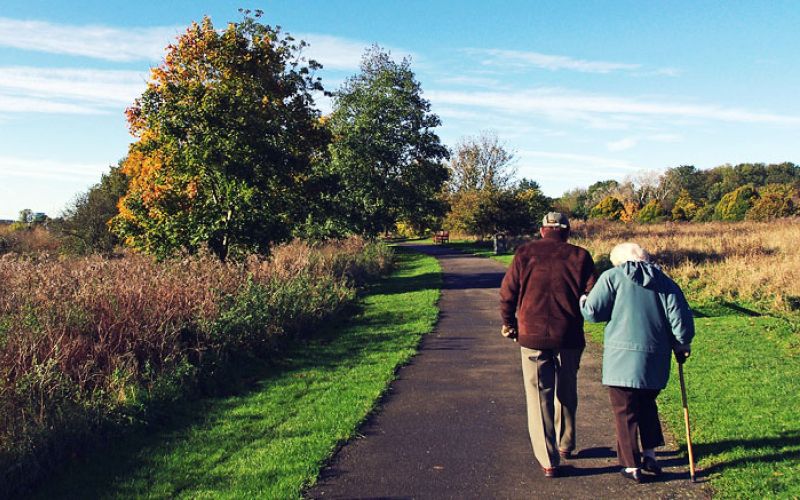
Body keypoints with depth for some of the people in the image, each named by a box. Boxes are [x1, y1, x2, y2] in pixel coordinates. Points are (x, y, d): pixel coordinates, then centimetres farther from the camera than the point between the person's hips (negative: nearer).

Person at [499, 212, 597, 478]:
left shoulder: (525, 253, 0)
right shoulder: (579, 256, 0)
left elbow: (507, 293, -1)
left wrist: (509, 323, 13)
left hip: (532, 336, -1)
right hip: (569, 337, 1)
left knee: (539, 397, 6)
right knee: (566, 393, 21)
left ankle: (548, 461, 6)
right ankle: (565, 444, 37)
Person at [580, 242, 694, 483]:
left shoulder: (612, 277, -3)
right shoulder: (664, 281, 9)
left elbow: (593, 312, -8)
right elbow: (680, 317, 3)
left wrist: (582, 301, 14)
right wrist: (682, 345, 17)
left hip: (622, 358, -4)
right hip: (656, 360, 5)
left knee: (626, 412, 6)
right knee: (647, 405, 24)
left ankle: (632, 465, 11)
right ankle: (650, 454, 26)